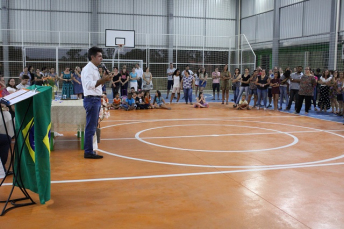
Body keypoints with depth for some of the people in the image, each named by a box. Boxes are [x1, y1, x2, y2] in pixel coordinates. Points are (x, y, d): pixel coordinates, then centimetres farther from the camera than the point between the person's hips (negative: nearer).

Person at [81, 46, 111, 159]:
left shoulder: (94, 69, 18)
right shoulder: (88, 69, -12)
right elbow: (89, 85, -24)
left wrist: (104, 79, 8)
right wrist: (103, 80, -27)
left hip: (96, 99, 10)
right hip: (91, 100, -10)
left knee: (93, 126, 14)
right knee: (91, 127, -8)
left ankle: (88, 150, 22)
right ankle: (88, 152, -4)